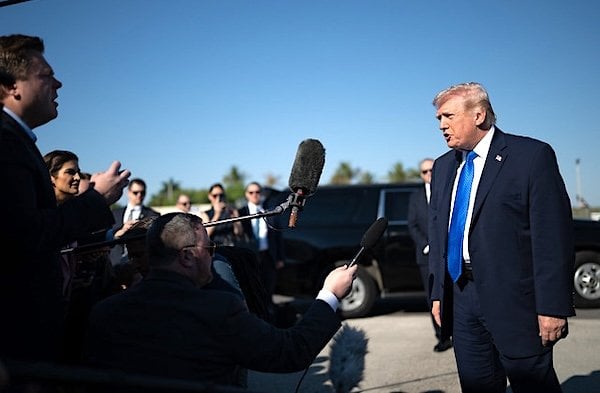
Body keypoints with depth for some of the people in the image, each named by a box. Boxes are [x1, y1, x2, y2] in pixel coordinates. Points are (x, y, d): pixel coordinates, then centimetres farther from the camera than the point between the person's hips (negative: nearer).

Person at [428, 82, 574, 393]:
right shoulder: (443, 166, 12)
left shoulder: (532, 155, -7)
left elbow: (554, 236, -11)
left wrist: (553, 306, -14)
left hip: (514, 299, -5)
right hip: (461, 297, 6)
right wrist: (438, 293, 11)